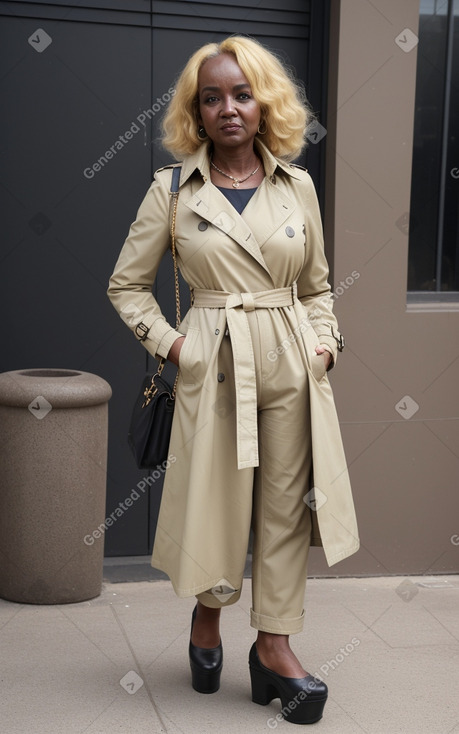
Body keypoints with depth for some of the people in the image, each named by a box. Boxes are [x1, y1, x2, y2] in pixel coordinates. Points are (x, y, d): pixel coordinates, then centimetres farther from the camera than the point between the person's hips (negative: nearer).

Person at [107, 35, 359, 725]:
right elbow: (127, 284, 6)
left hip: (291, 363, 2)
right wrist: (168, 342, -5)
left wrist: (326, 341, 2)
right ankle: (207, 617, 34)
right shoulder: (172, 188, 0)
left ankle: (274, 642, 18)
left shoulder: (298, 186, 7)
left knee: (286, 500, 5)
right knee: (215, 499, 7)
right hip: (213, 362, -2)